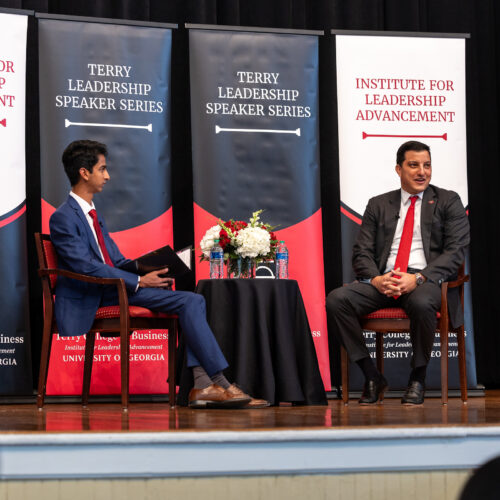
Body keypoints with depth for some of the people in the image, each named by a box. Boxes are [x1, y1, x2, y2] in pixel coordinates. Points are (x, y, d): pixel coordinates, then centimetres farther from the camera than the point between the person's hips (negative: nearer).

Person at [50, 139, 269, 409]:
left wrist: (149, 272, 2)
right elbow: (87, 268, -18)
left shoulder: (92, 214, 21)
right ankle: (220, 383, -14)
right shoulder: (63, 218, -10)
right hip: (89, 300, -9)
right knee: (189, 302, -18)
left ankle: (202, 385, -17)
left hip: (114, 287, 9)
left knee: (192, 301, -7)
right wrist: (138, 281, -16)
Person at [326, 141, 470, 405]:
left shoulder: (448, 202, 11)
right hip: (382, 282, 3)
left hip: (426, 281, -3)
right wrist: (376, 278, -13)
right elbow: (362, 252, 11)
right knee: (336, 300, -24)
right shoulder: (378, 205, 18)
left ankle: (417, 379, -15)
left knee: (421, 303, -39)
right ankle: (372, 377, -13)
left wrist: (418, 278, -17)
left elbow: (455, 251, -1)